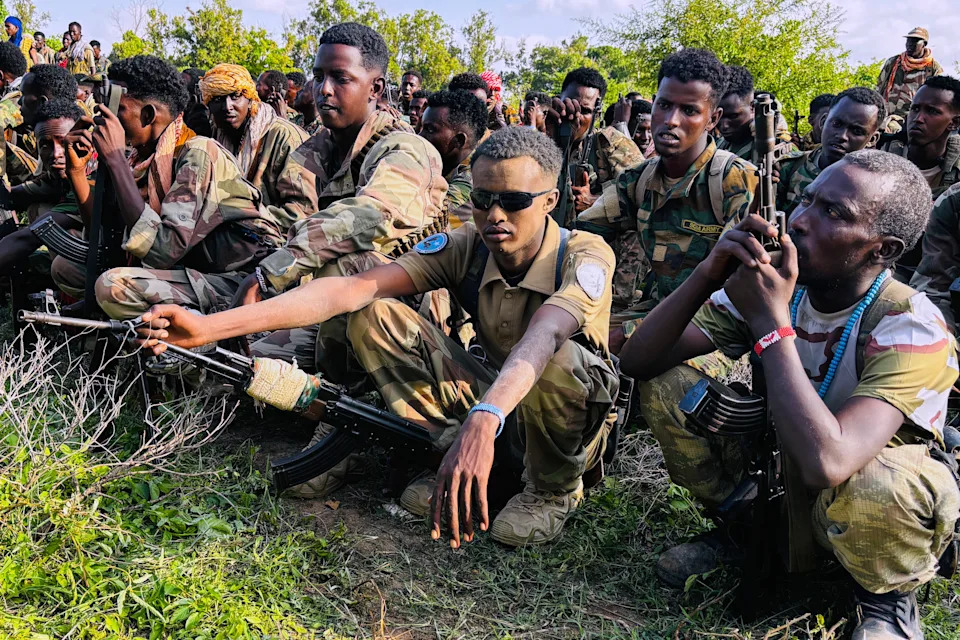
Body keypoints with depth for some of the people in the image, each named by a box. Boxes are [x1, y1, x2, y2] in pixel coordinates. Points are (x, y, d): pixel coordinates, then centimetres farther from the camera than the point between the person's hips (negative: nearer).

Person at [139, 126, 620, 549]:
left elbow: (542, 336, -45)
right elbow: (355, 289, -25)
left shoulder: (586, 256, -22)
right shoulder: (465, 247, -13)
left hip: (567, 418, -3)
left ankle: (554, 491, -10)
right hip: (494, 399, 3)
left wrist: (483, 421, -64)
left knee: (560, 362, -41)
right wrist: (211, 326, -36)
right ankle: (460, 460, -9)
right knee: (374, 317, -14)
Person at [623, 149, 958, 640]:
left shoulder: (913, 329, -28)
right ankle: (741, 526, 8)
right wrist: (708, 275, -31)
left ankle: (889, 600, -3)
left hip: (879, 509, -4)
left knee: (874, 483, -41)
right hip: (780, 472, 4)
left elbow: (824, 463, -44)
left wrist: (770, 321, -37)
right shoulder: (768, 281, -13)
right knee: (663, 384, -14)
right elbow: (636, 361, -17)